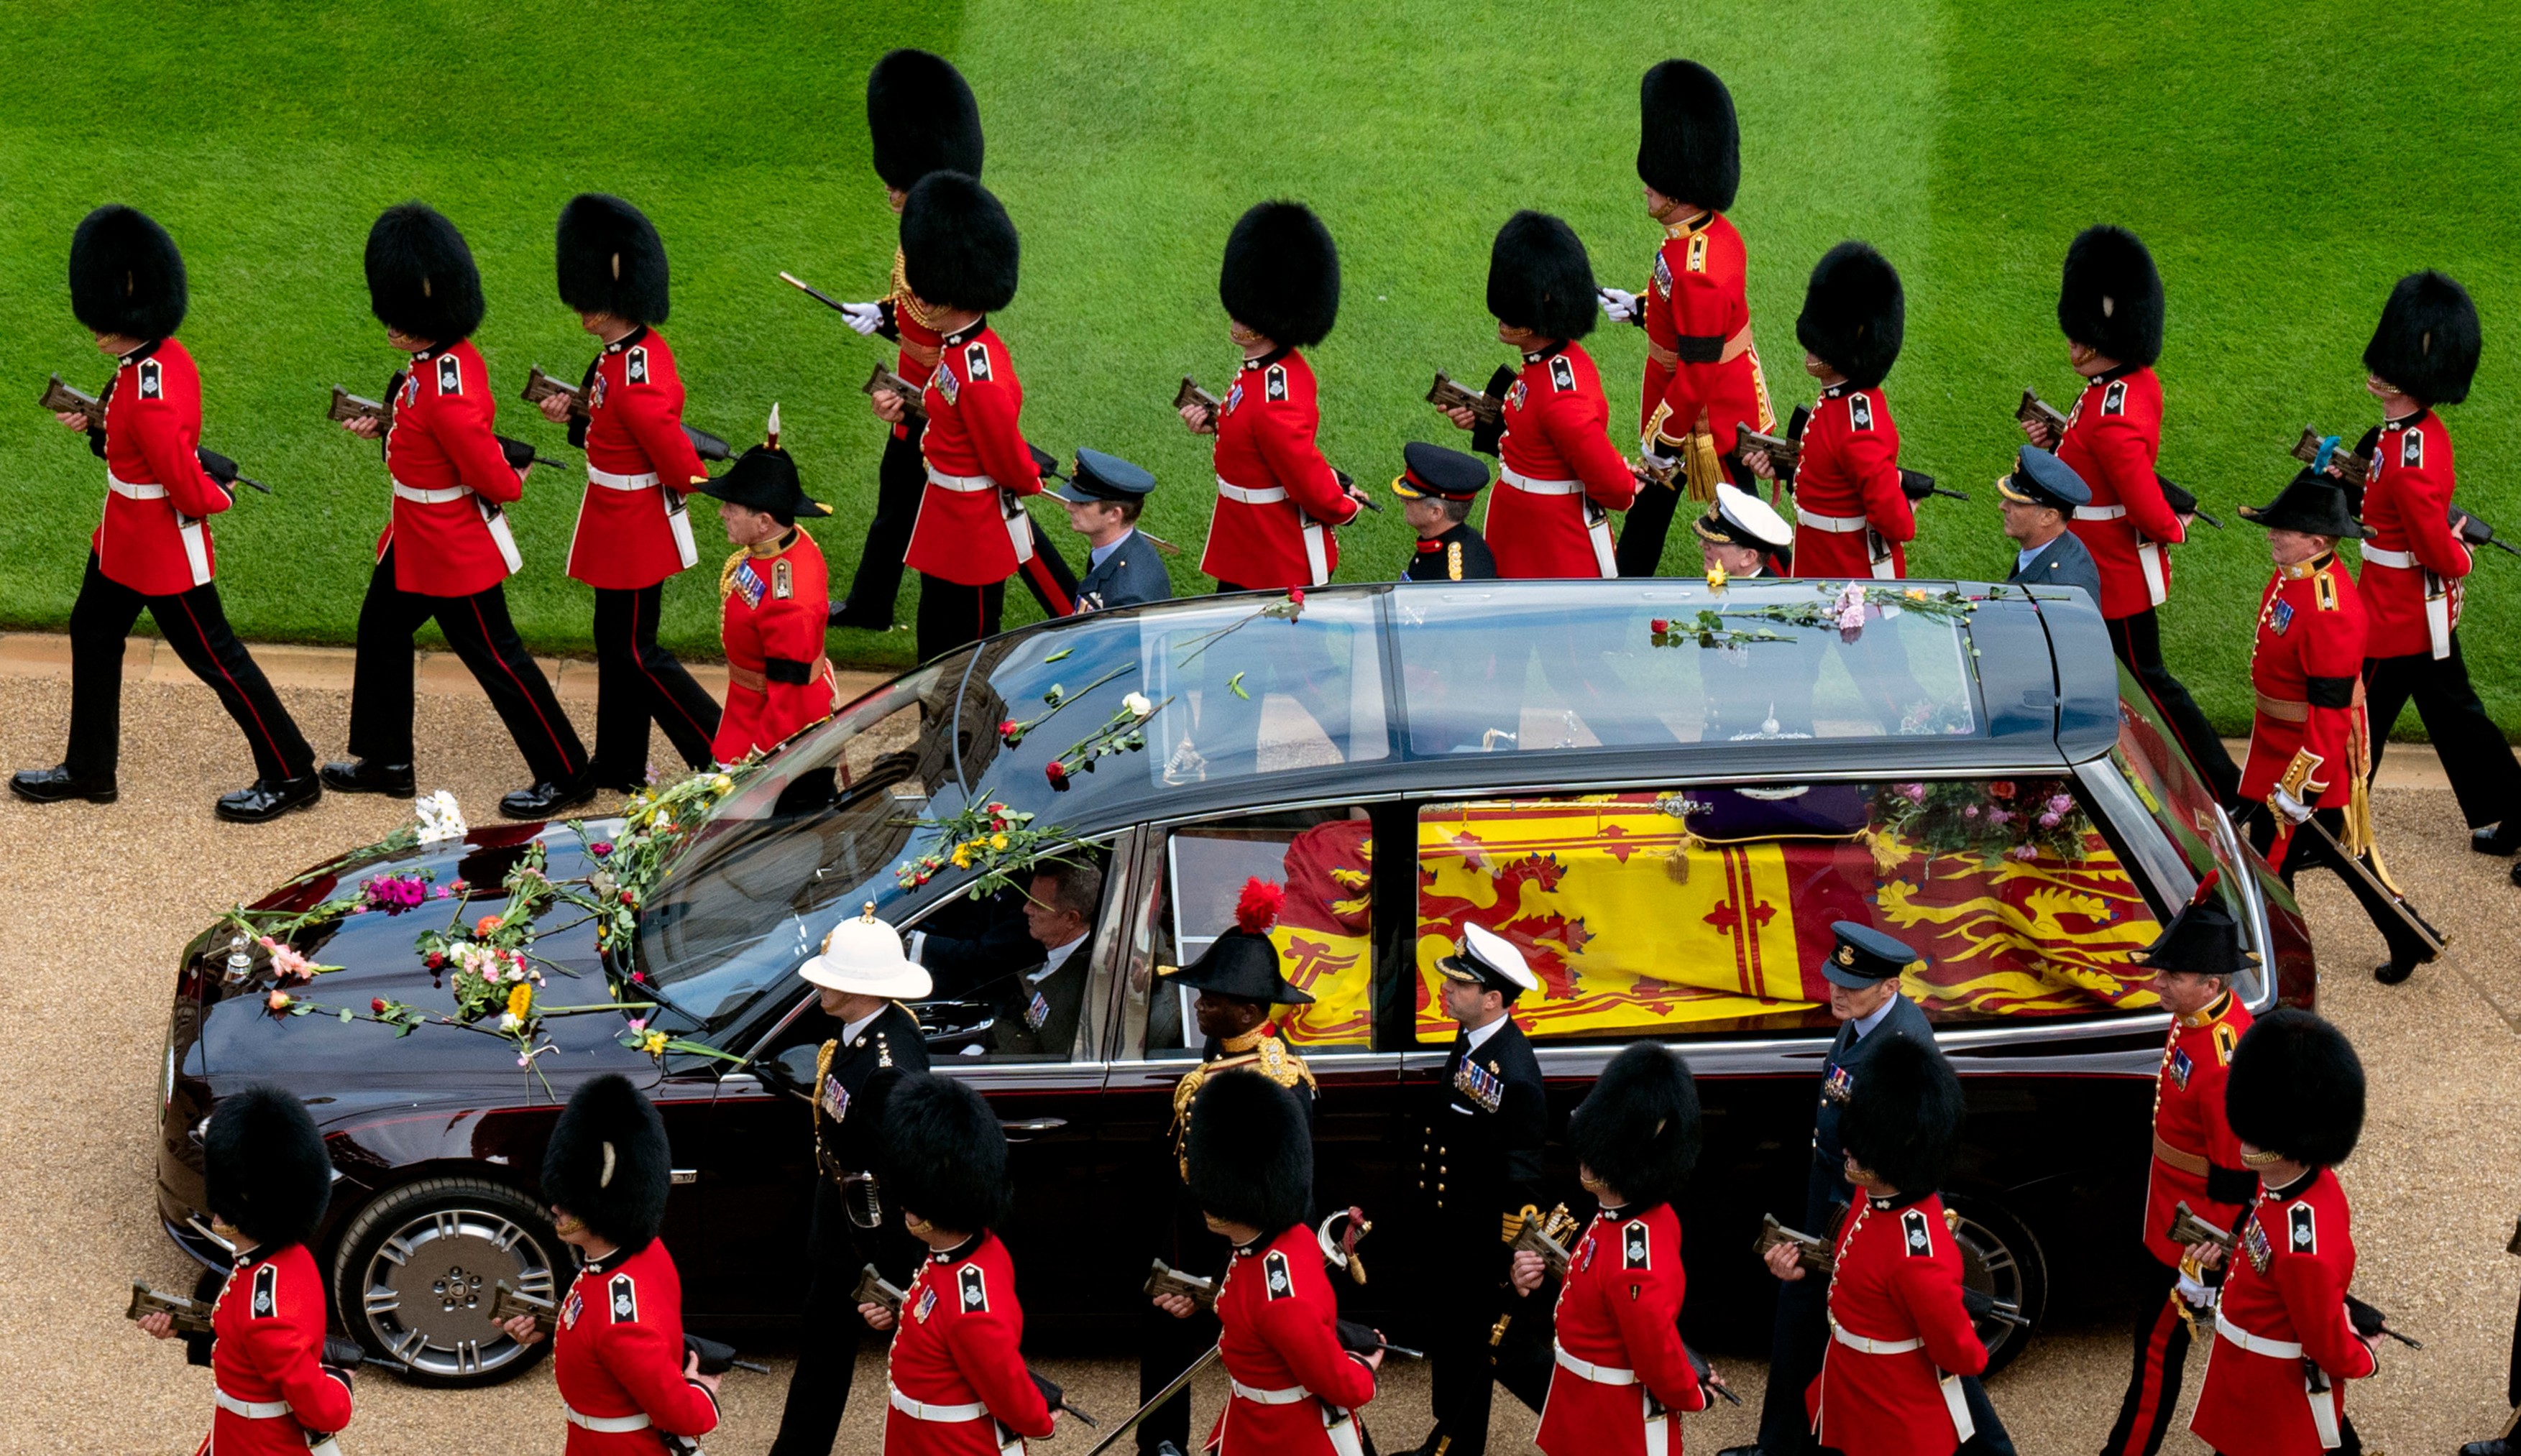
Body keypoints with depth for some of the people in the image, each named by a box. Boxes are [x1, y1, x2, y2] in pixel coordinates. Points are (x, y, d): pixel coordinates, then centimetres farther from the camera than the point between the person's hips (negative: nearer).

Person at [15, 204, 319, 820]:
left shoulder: (149, 391, -32)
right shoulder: (166, 355, -3)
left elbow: (188, 490, -29)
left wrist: (217, 498, -10)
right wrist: (100, 425, 6)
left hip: (162, 548, -10)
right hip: (124, 539, 10)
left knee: (212, 654, 2)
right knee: (92, 632, 19)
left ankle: (291, 775, 15)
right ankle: (89, 769, 33)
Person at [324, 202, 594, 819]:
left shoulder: (447, 391, -32)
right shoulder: (452, 357, -2)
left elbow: (492, 478, -29)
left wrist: (510, 484, -8)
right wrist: (385, 426, 6)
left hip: (453, 551, -10)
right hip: (417, 539, 10)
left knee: (495, 657, 2)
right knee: (381, 632, 20)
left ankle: (566, 775, 15)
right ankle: (386, 761, 34)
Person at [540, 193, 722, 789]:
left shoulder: (636, 377, -30)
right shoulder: (637, 348, 0)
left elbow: (679, 459, -26)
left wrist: (696, 488, -7)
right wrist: (574, 418, 1)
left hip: (634, 527, -10)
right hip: (619, 523, 10)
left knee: (634, 653, 2)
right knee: (616, 643, 19)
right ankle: (620, 768, 30)